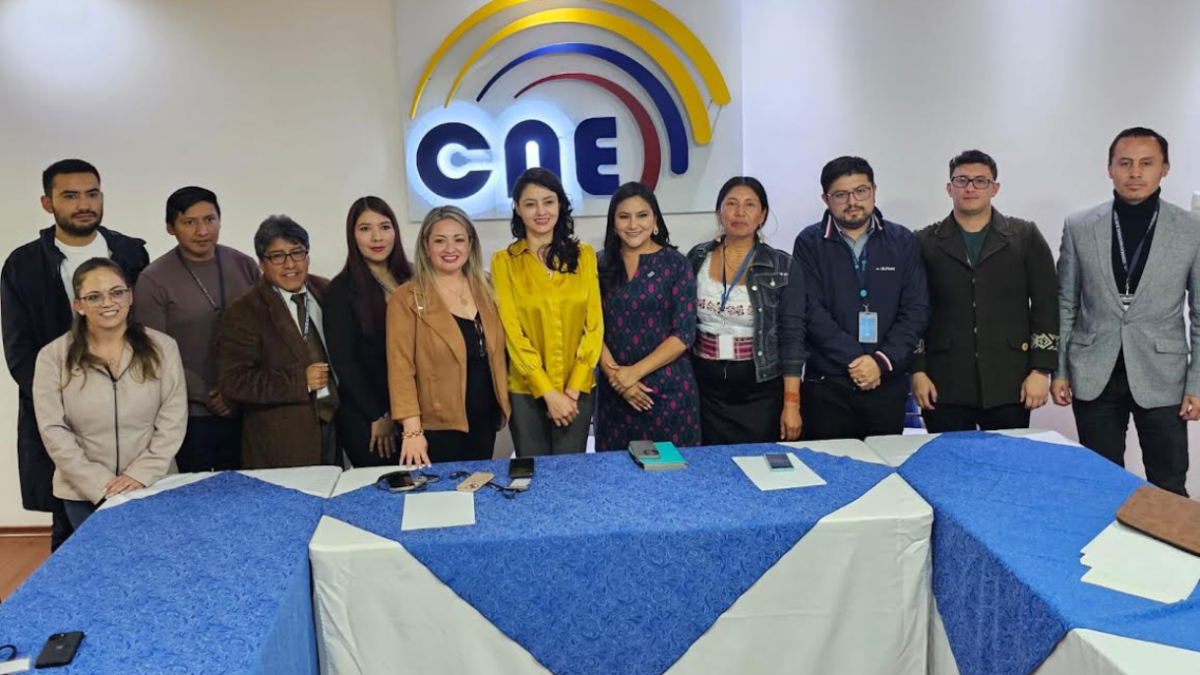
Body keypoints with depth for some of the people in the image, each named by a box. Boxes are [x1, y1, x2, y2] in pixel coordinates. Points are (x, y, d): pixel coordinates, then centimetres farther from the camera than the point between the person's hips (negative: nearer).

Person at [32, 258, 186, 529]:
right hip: (84, 493, 0)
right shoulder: (53, 356, -3)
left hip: (153, 486, 0)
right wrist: (100, 484, -13)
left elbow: (173, 421, -5)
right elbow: (53, 429, -6)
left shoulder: (162, 347, -3)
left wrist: (141, 475, -14)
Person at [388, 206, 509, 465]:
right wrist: (412, 430, -20)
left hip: (484, 421, 5)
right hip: (438, 426, -5)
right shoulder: (407, 299, -8)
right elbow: (401, 368, -13)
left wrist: (502, 405, 8)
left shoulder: (485, 291, 8)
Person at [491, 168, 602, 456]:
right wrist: (549, 392, -12)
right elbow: (513, 331, -6)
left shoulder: (583, 254, 3)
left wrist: (573, 388, -8)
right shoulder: (504, 260, -2)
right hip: (527, 389, -1)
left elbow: (594, 324, 0)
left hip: (577, 388, 1)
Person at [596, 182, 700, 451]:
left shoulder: (675, 263, -2)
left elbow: (684, 334, -7)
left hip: (669, 389, -2)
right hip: (614, 391, 2)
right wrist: (614, 374, -12)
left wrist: (635, 371, -14)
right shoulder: (601, 265, 5)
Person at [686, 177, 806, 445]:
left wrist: (791, 403, -10)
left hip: (761, 392, -2)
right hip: (704, 389, 2)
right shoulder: (697, 259, 3)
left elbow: (791, 338, -6)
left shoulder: (784, 268, -4)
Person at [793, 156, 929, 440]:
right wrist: (854, 359, -15)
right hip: (826, 386, -2)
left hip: (889, 383, 2)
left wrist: (882, 361, -11)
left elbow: (916, 310, 1)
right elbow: (813, 312, -8)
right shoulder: (810, 243, 1)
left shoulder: (903, 241, 7)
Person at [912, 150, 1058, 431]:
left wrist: (1041, 370, -3)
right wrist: (917, 370, -2)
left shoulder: (1025, 236, 7)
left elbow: (1045, 305, 3)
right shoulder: (926, 242, 7)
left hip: (1009, 384, 0)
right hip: (945, 386, 0)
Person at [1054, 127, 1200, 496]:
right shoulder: (1078, 226, 1)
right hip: (1094, 377, 1)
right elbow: (1065, 304, 5)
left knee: (1169, 490, 6)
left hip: (1161, 379, -1)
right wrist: (1059, 369, 3)